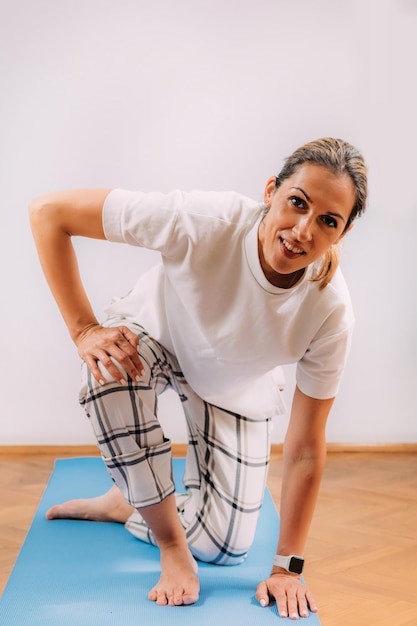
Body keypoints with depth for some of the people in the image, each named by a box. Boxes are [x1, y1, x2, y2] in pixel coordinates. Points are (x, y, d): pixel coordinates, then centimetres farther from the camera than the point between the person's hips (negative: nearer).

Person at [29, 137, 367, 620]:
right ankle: (170, 541, -20)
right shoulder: (205, 221, -39)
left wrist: (287, 567, -17)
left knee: (222, 548, -3)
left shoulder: (330, 312, -32)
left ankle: (126, 503, 28)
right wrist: (84, 329, -35)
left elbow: (306, 449, -21)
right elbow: (49, 213, -32)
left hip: (236, 388, 2)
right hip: (156, 336, -1)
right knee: (109, 364, -39)